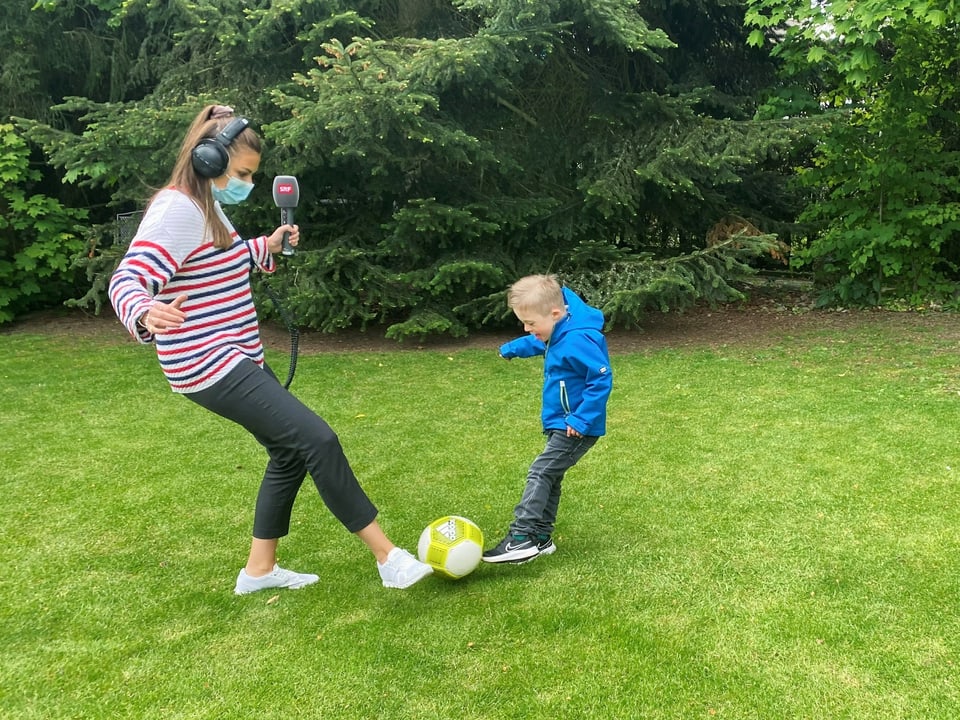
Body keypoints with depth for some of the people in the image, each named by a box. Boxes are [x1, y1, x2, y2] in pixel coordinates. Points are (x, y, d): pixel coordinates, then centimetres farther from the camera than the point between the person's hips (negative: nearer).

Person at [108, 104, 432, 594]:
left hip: (234, 360, 11)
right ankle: (389, 559, -7)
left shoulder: (207, 206, 13)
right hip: (212, 368, -11)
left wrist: (267, 247, 16)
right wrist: (145, 314, -49)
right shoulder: (177, 209, -17)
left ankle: (259, 570, 27)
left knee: (290, 453, 15)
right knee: (318, 440, -15)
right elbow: (128, 279, -27)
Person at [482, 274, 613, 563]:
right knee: (549, 477, 14)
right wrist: (512, 348, 40)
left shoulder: (578, 340, -26)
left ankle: (521, 539, -12)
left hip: (577, 428, -10)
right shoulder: (557, 333, 5)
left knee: (540, 474, -13)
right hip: (562, 424, 10)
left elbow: (602, 379, -26)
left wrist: (581, 420, -26)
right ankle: (541, 538, 23)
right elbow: (538, 343, 30)